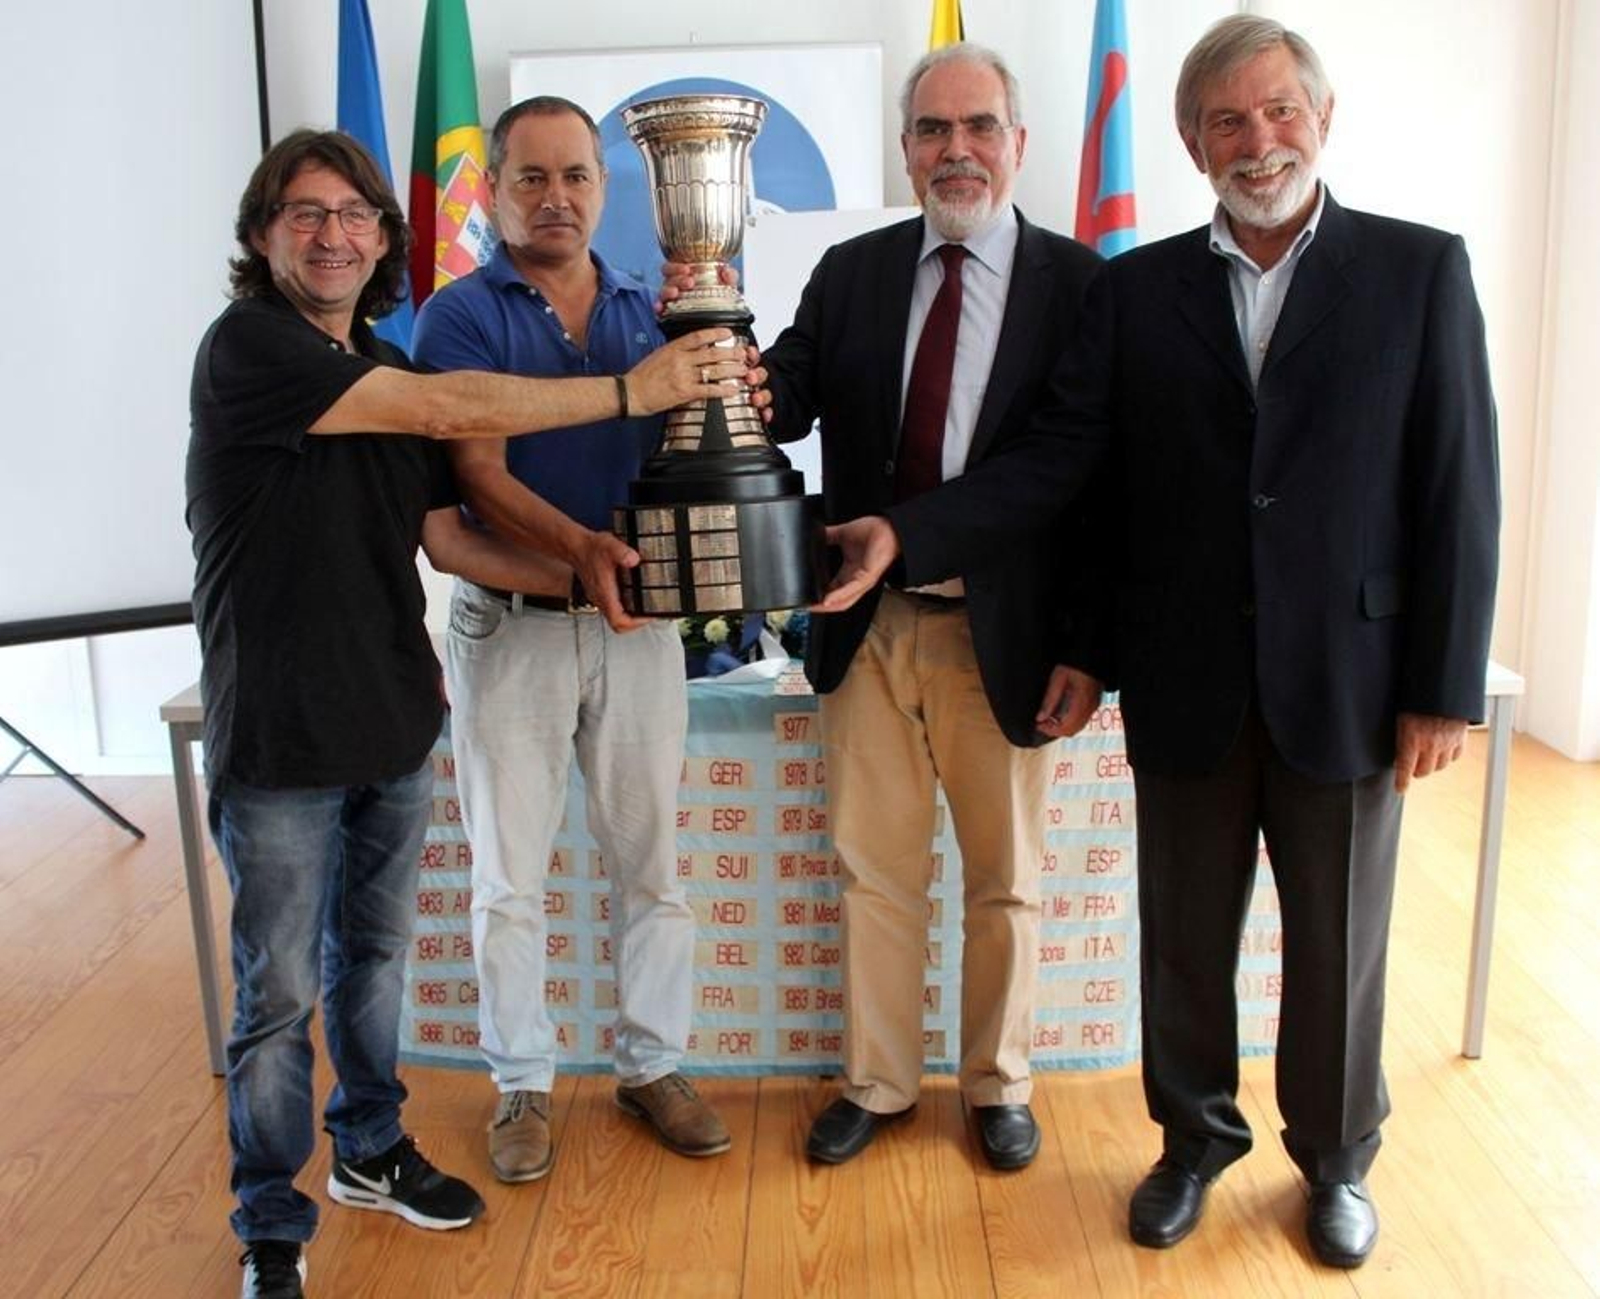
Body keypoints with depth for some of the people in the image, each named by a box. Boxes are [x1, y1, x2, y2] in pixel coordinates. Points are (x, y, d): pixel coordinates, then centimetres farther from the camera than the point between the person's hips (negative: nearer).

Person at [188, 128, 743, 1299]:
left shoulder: (384, 371, 10)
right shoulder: (247, 347, -13)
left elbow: (445, 536, 11)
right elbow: (447, 410, -21)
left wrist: (580, 569, -3)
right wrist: (633, 390, -19)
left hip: (394, 720, 7)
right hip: (280, 734, -6)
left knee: (376, 952, 20)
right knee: (281, 995, 5)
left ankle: (371, 1152, 40)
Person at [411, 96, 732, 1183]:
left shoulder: (648, 310, 9)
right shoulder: (461, 314, -2)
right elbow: (481, 475, -12)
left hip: (638, 623, 3)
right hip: (511, 624, -3)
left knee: (654, 861, 10)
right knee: (510, 878, 7)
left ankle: (654, 1065, 27)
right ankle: (524, 1086, 24)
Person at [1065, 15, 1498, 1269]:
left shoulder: (1420, 269, -1)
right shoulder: (1138, 287, 3)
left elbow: (1459, 491, -3)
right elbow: (1109, 489, 4)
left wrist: (1445, 687, -6)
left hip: (1345, 681, -1)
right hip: (1185, 684, 1)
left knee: (1339, 946, 13)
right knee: (1184, 941, 13)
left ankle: (1336, 1160, 36)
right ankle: (1194, 1142, 35)